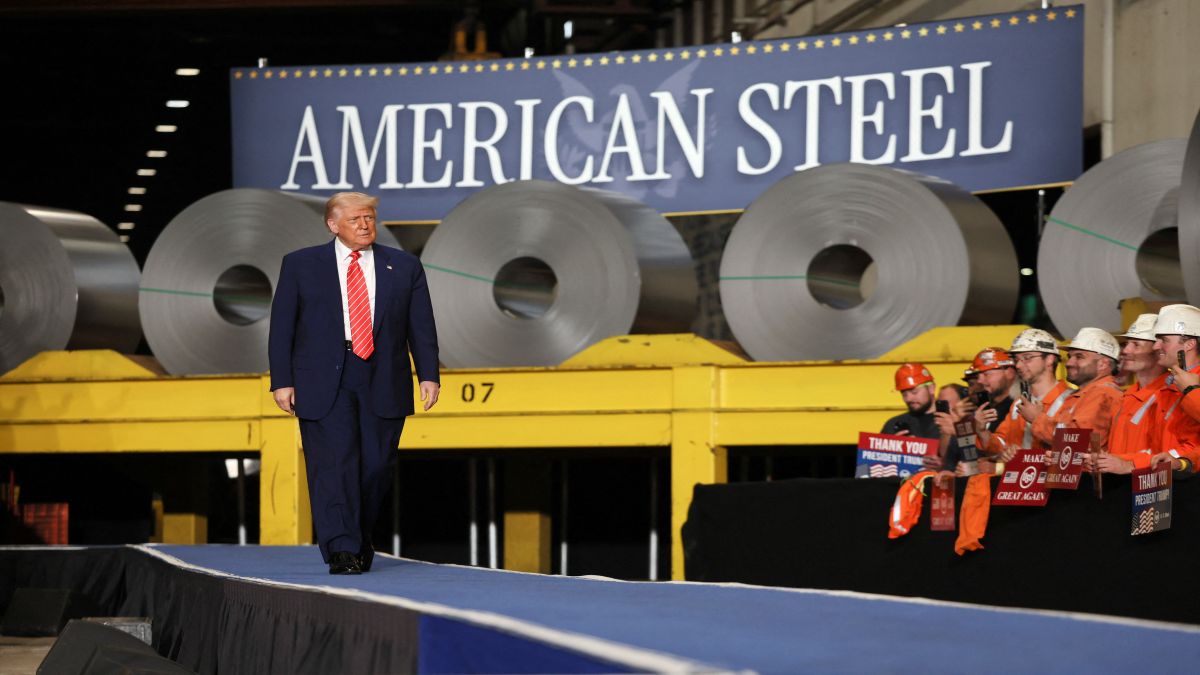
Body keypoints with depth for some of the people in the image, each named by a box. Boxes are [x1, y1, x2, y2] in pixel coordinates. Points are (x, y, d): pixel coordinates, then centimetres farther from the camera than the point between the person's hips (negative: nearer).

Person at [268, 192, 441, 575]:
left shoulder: (404, 266, 11)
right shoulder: (300, 265, 6)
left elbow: (421, 327, 9)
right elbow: (281, 327, 5)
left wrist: (428, 375, -1)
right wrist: (282, 380, -3)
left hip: (383, 383, 2)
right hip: (324, 382, -2)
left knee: (377, 465, 2)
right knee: (334, 463, -10)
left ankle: (361, 539, 23)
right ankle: (342, 550, -11)